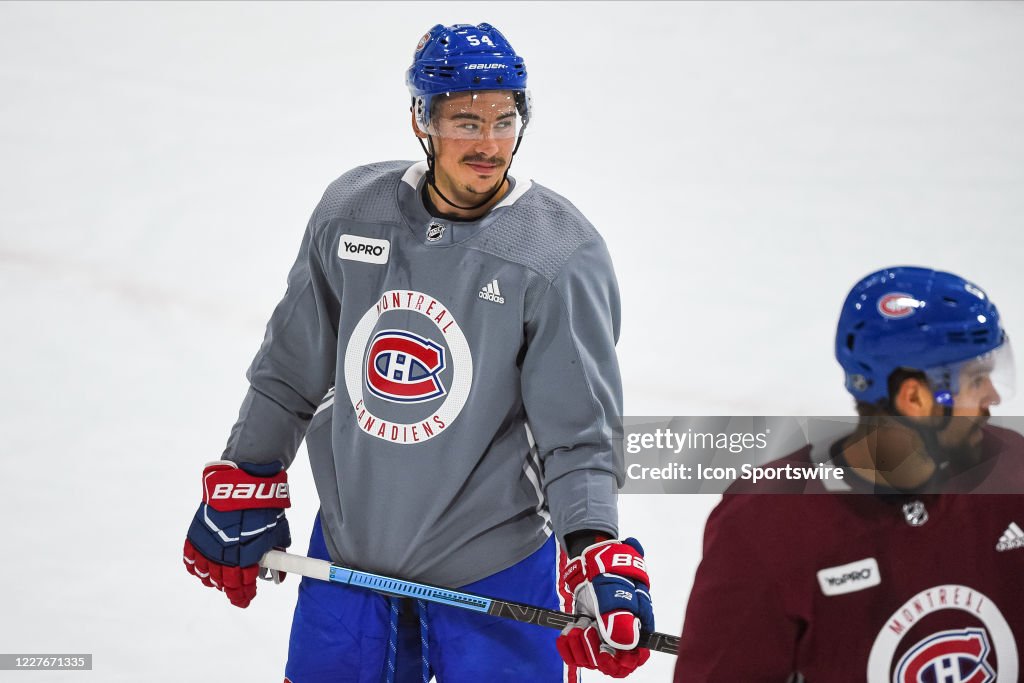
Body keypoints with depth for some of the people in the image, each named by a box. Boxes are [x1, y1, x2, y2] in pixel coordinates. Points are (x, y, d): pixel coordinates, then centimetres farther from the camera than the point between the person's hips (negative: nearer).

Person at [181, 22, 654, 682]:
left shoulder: (563, 256, -15)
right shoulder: (351, 212, -3)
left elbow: (578, 435, -15)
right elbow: (292, 368, 9)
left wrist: (598, 556, -27)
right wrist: (242, 488, 11)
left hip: (494, 572, -4)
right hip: (349, 548, 4)